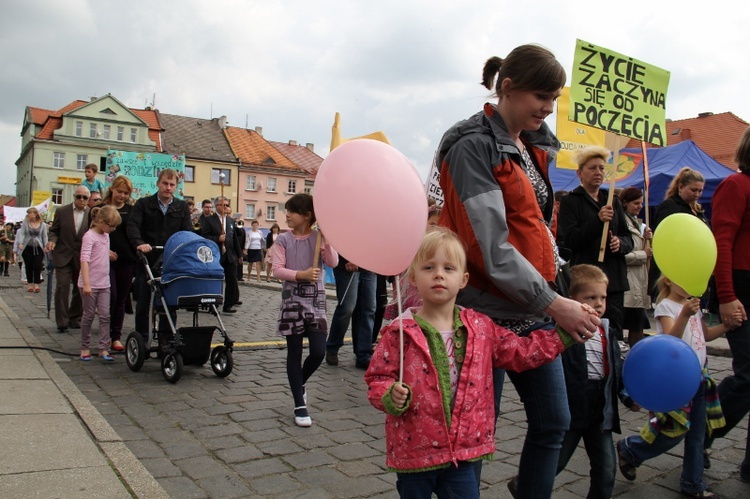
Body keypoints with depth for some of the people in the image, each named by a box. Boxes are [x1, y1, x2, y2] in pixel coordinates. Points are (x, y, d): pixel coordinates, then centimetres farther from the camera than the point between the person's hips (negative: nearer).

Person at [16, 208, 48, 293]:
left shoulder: (42, 224, 5)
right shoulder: (25, 223, 5)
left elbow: (45, 236, 6)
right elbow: (21, 233, -1)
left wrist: (45, 246, -4)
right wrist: (20, 243, -16)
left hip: (38, 248, -1)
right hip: (27, 248, 1)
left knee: (37, 266, -7)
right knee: (28, 266, 3)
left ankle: (36, 284, 0)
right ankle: (30, 284, 12)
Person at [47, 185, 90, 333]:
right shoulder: (62, 211, 1)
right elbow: (54, 231, 7)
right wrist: (52, 241, -14)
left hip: (82, 257, 1)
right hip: (63, 256, -1)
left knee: (80, 289, 8)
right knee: (62, 286, -7)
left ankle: (75, 318, 24)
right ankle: (62, 321, 1)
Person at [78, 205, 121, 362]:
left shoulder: (106, 236, 11)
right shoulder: (90, 236, -14)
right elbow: (84, 260, -22)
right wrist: (86, 284, -28)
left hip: (104, 284, 7)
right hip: (90, 284, -6)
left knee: (105, 316, 1)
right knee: (89, 316, 5)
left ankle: (103, 349, 3)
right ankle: (85, 348, 18)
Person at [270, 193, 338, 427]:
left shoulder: (319, 237, 1)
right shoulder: (283, 239, 0)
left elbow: (333, 262, -10)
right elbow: (277, 270, -7)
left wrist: (325, 239, -17)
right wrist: (301, 274, -20)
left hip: (315, 298, 1)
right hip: (292, 298, 0)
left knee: (318, 352, -5)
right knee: (294, 353, 4)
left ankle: (300, 382, 27)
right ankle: (300, 405, 14)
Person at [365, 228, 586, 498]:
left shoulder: (481, 328, 0)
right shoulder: (400, 333, -11)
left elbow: (522, 352, 8)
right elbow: (377, 378, -5)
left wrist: (565, 333, 4)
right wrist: (391, 396, -25)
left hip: (463, 450, 3)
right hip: (414, 452, -2)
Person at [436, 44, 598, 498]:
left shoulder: (534, 145, 13)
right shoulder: (474, 146, -13)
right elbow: (489, 244, -21)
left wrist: (552, 293, 12)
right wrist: (552, 303, -21)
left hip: (534, 309, 9)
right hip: (489, 310, -8)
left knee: (554, 422, 14)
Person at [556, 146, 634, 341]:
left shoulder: (614, 201, 18)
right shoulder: (569, 201, 3)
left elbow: (629, 239, 17)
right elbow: (569, 240, -8)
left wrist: (620, 243, -6)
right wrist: (598, 220, -19)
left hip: (614, 279, 4)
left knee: (614, 333, 1)